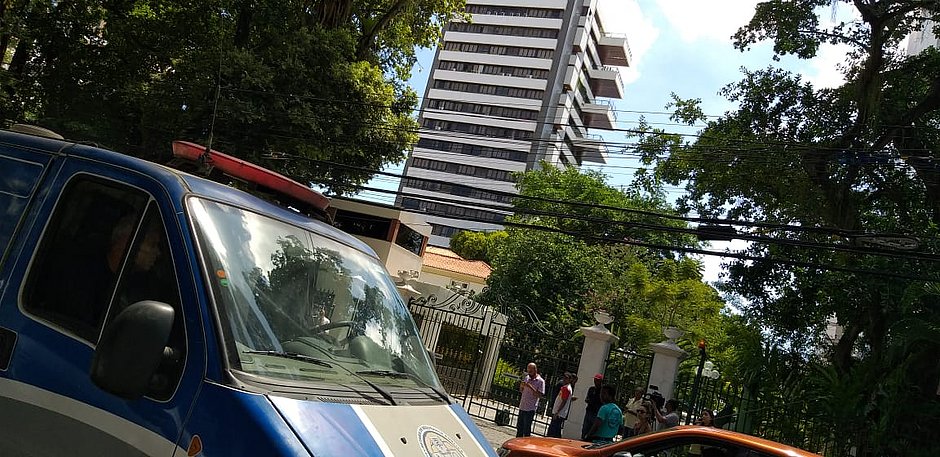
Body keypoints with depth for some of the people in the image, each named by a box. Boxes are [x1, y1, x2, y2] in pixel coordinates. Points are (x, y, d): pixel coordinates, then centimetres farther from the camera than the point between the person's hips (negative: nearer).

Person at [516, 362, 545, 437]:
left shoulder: (540, 381, -8)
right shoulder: (526, 378, 10)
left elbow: (540, 395, -16)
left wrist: (530, 387, -22)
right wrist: (521, 385, -4)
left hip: (530, 409, -6)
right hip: (522, 407, 6)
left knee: (526, 429, -4)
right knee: (519, 427, 12)